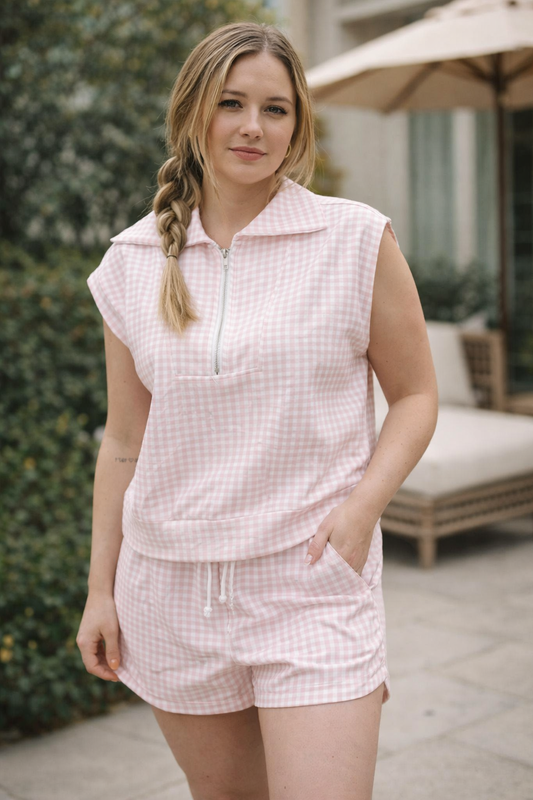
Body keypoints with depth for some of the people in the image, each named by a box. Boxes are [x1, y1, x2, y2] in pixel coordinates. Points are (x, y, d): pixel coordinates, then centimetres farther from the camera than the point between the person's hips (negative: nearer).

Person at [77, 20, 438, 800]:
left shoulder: (356, 239, -4)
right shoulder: (134, 261, 3)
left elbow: (416, 393, 2)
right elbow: (124, 441, 9)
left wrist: (361, 508, -13)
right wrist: (101, 589, 9)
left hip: (313, 581, -3)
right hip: (173, 588, 3)